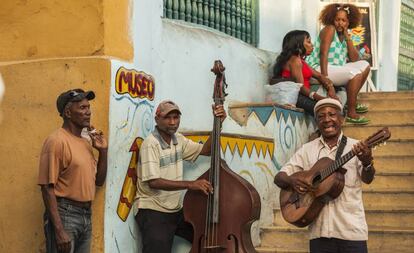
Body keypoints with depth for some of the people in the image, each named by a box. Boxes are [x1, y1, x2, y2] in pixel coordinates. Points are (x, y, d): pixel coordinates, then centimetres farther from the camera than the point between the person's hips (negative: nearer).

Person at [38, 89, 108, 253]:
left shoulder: (86, 142, 12)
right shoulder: (57, 140, -12)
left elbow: (98, 181, 20)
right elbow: (47, 187, -16)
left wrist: (103, 150, 6)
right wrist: (59, 230, -22)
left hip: (86, 215, 8)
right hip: (64, 214, -8)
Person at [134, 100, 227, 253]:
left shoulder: (178, 140, 8)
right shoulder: (151, 144, -16)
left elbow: (206, 150, 15)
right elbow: (153, 182, -24)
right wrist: (190, 185, -30)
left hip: (176, 210, 7)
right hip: (153, 211, -7)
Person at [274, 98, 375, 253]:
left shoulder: (356, 148, 3)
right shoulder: (307, 150, 9)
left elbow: (367, 179, -9)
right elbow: (279, 177, 9)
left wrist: (367, 162, -31)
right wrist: (291, 180, -14)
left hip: (351, 230, -2)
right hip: (319, 231, 2)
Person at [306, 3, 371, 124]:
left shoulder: (344, 35, 13)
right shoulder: (329, 29, -9)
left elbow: (355, 60, 2)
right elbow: (323, 53, -21)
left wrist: (347, 37, -5)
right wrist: (325, 77, -31)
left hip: (336, 69, 9)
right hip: (319, 69, -9)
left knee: (365, 65, 8)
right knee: (355, 73, -25)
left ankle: (351, 102, 12)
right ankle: (351, 114, -23)